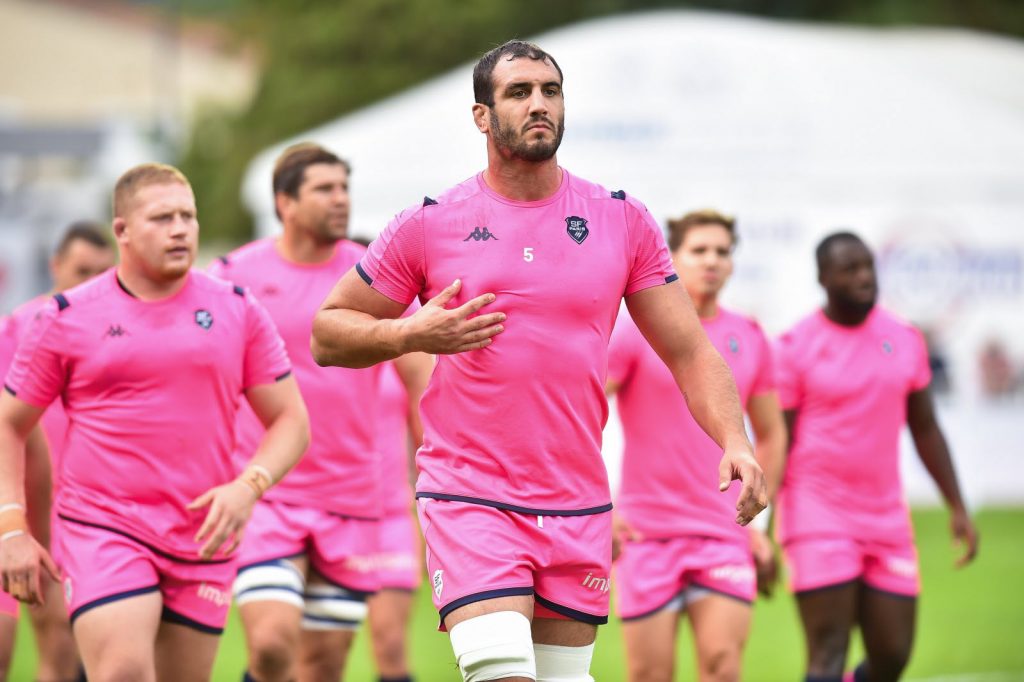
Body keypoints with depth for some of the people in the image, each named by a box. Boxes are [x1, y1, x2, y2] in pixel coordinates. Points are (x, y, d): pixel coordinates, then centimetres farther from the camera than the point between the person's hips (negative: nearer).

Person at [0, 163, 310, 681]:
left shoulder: (236, 310, 7)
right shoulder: (68, 317, 2)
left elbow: (291, 421, 8)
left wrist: (248, 486, -11)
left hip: (204, 539, 3)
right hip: (103, 532, -3)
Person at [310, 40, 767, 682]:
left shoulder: (623, 221, 6)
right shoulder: (428, 226, 1)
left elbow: (690, 351, 7)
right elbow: (328, 333, 8)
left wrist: (735, 441, -10)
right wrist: (412, 334, -12)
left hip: (579, 508, 3)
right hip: (468, 501, -3)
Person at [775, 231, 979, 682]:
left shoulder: (904, 340, 8)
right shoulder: (795, 348, -6)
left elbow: (925, 429, 16)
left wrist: (958, 508, 11)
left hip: (886, 518, 5)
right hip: (818, 514, -5)